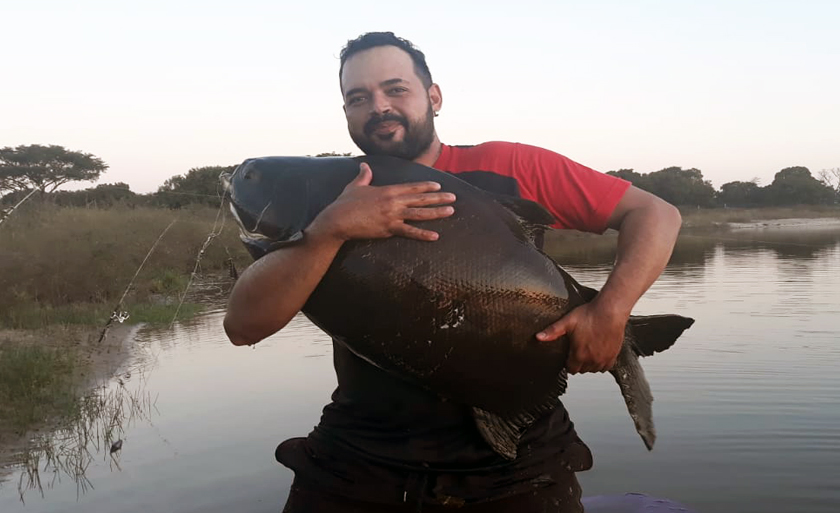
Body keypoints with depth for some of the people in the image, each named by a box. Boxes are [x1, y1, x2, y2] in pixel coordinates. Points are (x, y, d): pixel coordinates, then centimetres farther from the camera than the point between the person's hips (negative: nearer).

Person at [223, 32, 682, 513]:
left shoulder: (509, 168, -5)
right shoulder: (331, 201, -1)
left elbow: (655, 214, -3)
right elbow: (243, 326, -12)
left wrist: (610, 311, -19)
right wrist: (332, 228, -25)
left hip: (512, 458, -1)